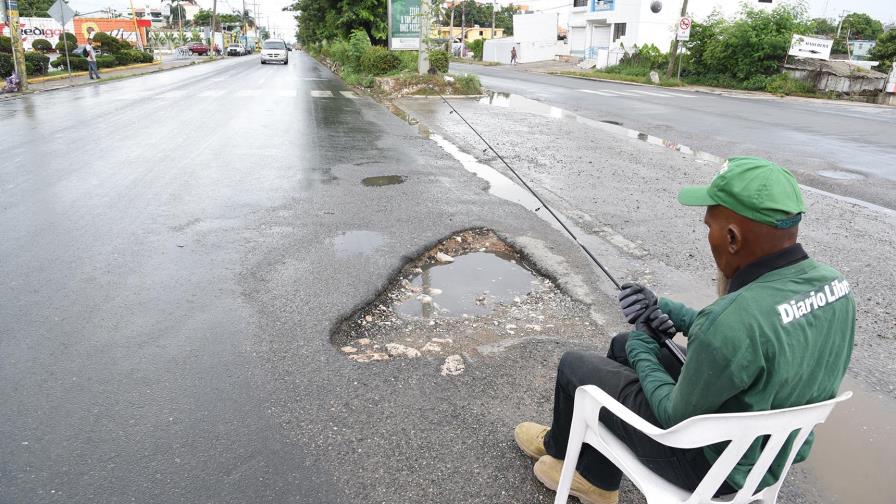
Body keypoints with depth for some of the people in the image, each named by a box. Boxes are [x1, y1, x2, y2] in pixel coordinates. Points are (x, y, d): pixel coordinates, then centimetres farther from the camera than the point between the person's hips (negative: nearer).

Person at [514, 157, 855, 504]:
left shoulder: (731, 320, -38)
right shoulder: (834, 285, -11)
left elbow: (677, 417, -23)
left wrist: (642, 352, -5)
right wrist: (664, 309, 2)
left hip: (712, 464, -7)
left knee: (574, 366, 8)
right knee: (621, 346, 20)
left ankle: (559, 447, 42)